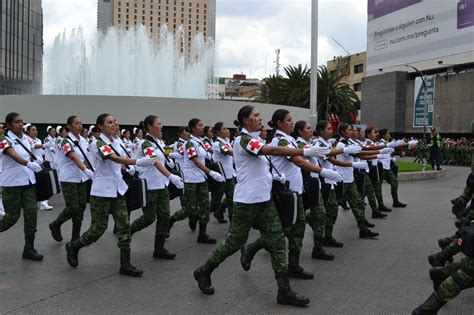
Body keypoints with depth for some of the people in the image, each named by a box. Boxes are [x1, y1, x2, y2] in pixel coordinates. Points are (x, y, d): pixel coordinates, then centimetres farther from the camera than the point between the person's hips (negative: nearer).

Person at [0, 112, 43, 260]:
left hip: (28, 181, 6)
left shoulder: (25, 138, 7)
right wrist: (29, 164, -46)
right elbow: (15, 156, -30)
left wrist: (36, 162, 4)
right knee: (13, 216, -1)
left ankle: (29, 249, 8)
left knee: (31, 213, 0)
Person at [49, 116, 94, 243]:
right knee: (73, 208, -9)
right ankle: (55, 225, 18)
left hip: (82, 179, 7)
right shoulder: (66, 142, -17)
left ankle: (76, 237, 14)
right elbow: (75, 158, -32)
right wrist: (87, 171, -45)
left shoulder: (83, 140, 6)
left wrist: (90, 171, 3)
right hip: (69, 179, -6)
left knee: (81, 207, 5)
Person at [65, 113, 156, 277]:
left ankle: (125, 264, 7)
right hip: (102, 192, -7)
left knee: (124, 226, 2)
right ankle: (73, 246, 27)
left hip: (118, 190, 7)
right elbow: (116, 159, -34)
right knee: (99, 228, 1)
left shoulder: (116, 142, 8)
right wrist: (138, 162, -47)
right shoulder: (100, 143, -17)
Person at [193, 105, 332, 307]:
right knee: (235, 241, 3)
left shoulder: (254, 140, 14)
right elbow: (273, 151, -29)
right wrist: (305, 152, -32)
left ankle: (284, 290, 5)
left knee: (277, 240, 2)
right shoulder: (243, 140, -16)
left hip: (264, 198, 8)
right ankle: (203, 272, 25)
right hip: (247, 200, -8)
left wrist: (272, 175, 10)